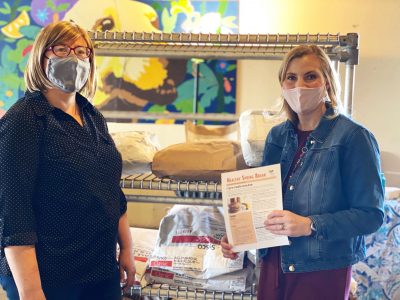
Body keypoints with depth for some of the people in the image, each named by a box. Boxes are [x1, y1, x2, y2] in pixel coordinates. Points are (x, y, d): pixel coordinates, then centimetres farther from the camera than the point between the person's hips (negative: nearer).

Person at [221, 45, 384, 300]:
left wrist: (310, 225, -24)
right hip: (274, 263, 5)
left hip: (324, 269, -5)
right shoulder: (278, 136, 6)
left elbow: (371, 215, -15)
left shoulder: (354, 137, -13)